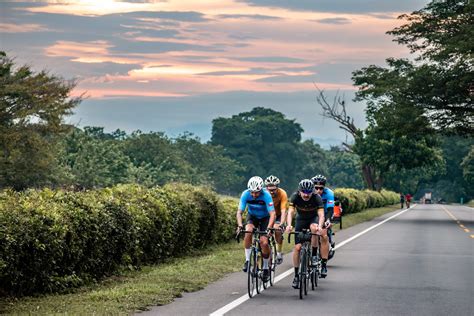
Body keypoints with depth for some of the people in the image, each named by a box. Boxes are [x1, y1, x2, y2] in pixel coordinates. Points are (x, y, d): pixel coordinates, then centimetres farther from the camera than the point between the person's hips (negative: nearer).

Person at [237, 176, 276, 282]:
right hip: (252, 216, 2)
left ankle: (266, 268, 5)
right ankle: (247, 260, -16)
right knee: (248, 232, -30)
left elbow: (272, 214, -34)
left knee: (264, 242, -17)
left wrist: (269, 228, -49)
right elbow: (239, 212, -24)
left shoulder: (266, 195, -31)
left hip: (265, 218, -2)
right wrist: (240, 225, -41)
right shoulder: (245, 194, -24)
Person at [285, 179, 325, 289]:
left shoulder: (317, 198, -28)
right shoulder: (295, 197, -25)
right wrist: (289, 225, -53)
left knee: (314, 228, -37)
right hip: (300, 219, 1)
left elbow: (321, 214, -37)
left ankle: (314, 255, -18)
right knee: (297, 247, -11)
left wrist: (320, 226, -57)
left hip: (313, 218, -1)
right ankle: (296, 275, 0)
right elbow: (290, 212, -34)